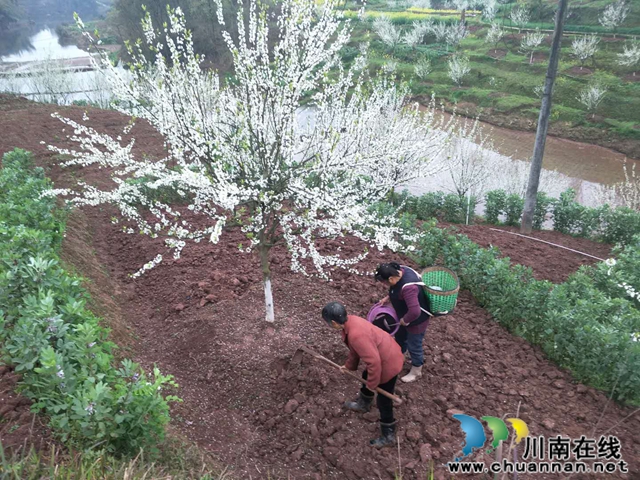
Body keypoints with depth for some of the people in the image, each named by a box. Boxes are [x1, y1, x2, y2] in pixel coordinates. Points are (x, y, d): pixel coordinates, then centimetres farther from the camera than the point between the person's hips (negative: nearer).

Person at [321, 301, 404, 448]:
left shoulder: (356, 334, -38)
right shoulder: (350, 321, -8)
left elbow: (374, 362, -32)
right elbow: (355, 348, 11)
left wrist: (372, 383, -17)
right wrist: (349, 365, 21)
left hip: (388, 363, -9)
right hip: (386, 353, 9)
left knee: (383, 401, 8)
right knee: (366, 377, 31)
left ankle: (389, 436, 28)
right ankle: (363, 405, 57)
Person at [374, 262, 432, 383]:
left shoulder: (408, 287, -42)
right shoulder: (400, 270, -14)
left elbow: (415, 312, -43)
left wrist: (405, 320, -24)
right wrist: (388, 298, -3)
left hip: (417, 320, -9)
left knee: (414, 346, 15)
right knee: (400, 337, 29)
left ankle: (416, 372, 41)